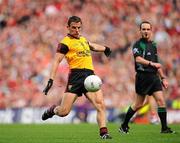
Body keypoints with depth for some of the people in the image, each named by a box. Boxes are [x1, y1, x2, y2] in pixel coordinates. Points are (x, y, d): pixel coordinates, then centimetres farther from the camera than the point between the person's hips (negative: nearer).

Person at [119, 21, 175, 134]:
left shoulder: (153, 45, 18)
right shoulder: (138, 44, -4)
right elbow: (138, 59, -20)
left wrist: (163, 78, 21)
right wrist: (151, 63, -31)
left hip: (154, 76, 6)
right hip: (143, 77, -6)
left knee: (161, 100, -5)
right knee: (139, 104, -1)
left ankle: (164, 128, -3)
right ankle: (124, 125, 13)